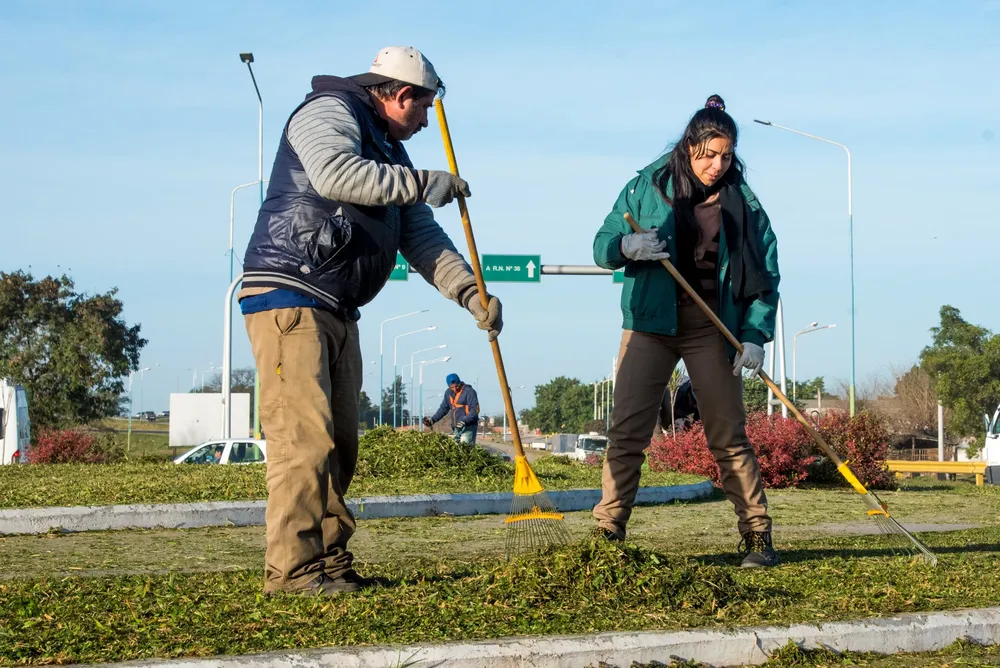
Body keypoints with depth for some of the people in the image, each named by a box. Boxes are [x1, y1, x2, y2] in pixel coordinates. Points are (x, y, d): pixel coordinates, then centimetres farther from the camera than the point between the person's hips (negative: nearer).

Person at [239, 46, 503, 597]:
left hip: (337, 312, 10)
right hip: (289, 295, -10)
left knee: (340, 443, 8)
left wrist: (470, 292, 5)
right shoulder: (329, 111, -3)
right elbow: (334, 174, -25)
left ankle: (330, 560, 13)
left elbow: (422, 238, 19)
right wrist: (425, 184, -18)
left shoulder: (389, 153, 25)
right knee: (305, 435, -15)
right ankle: (292, 568, -15)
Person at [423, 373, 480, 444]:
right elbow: (443, 408, 24)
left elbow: (475, 410, -16)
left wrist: (464, 421, -28)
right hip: (457, 428, 8)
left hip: (468, 427, -8)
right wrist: (432, 420, 14)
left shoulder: (469, 392, -10)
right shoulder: (448, 393, 13)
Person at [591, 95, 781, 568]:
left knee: (728, 435, -1)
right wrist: (627, 246, -20)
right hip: (650, 322, 0)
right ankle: (607, 533, -3)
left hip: (712, 329, 0)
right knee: (626, 431, -6)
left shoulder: (742, 201, 3)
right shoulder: (648, 186, 2)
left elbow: (765, 275, 4)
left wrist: (755, 336, -8)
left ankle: (757, 536, 5)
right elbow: (602, 245, 4)